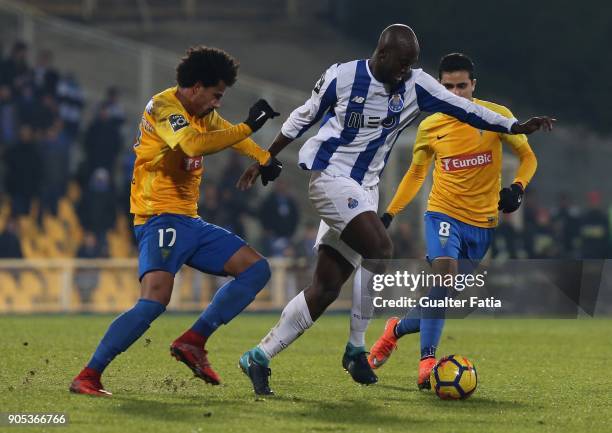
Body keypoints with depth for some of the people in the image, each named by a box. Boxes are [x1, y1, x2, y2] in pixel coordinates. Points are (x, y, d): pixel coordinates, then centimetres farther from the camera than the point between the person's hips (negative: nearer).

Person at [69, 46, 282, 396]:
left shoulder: (202, 114, 15)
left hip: (190, 222, 10)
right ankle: (88, 377, -22)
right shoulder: (163, 107, -13)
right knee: (155, 301, -27)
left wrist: (265, 159, 23)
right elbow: (195, 145, -32)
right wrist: (248, 127, -25)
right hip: (161, 220, -10)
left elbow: (230, 134, 36)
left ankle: (193, 342, 3)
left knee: (257, 269, 8)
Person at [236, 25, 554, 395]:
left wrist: (517, 127, -8)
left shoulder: (417, 87, 1)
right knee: (381, 251, -24)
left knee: (326, 289, 1)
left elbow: (464, 109, 2)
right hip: (331, 178, -6)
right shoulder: (342, 77, -8)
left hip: (365, 189, 6)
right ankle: (356, 349, -12)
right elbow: (303, 118, 5)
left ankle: (260, 357, 8)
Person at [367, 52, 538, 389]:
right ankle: (427, 360, -29)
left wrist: (517, 188, -14)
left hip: (482, 222, 1)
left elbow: (527, 157, 5)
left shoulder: (496, 117, -3)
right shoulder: (430, 127, 2)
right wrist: (389, 214, 9)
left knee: (444, 299, 2)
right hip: (444, 213, -1)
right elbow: (416, 174, 16)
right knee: (444, 272, -28)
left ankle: (397, 329, 30)